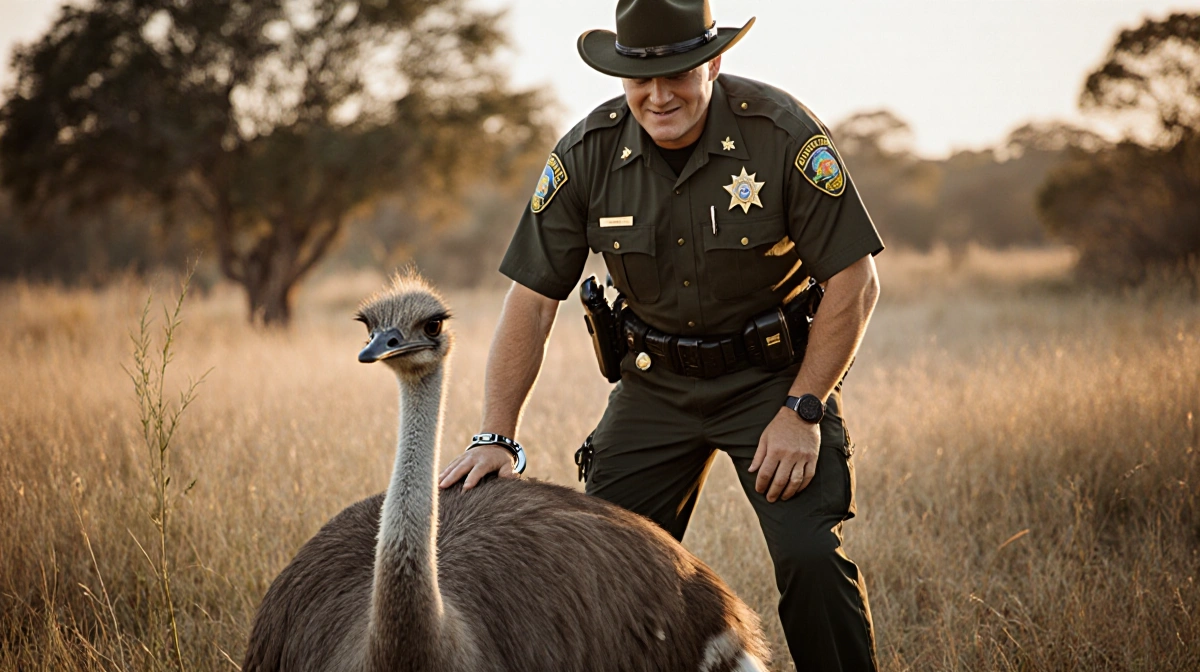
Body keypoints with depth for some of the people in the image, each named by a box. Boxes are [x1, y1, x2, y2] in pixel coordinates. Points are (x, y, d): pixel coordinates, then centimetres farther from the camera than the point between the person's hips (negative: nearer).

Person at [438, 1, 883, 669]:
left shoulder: (782, 132, -19)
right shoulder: (587, 153, -11)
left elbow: (855, 282, -14)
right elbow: (533, 296, -5)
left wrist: (802, 411, -17)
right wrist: (497, 437, -10)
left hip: (776, 373, -3)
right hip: (658, 382, 3)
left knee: (812, 556, -18)